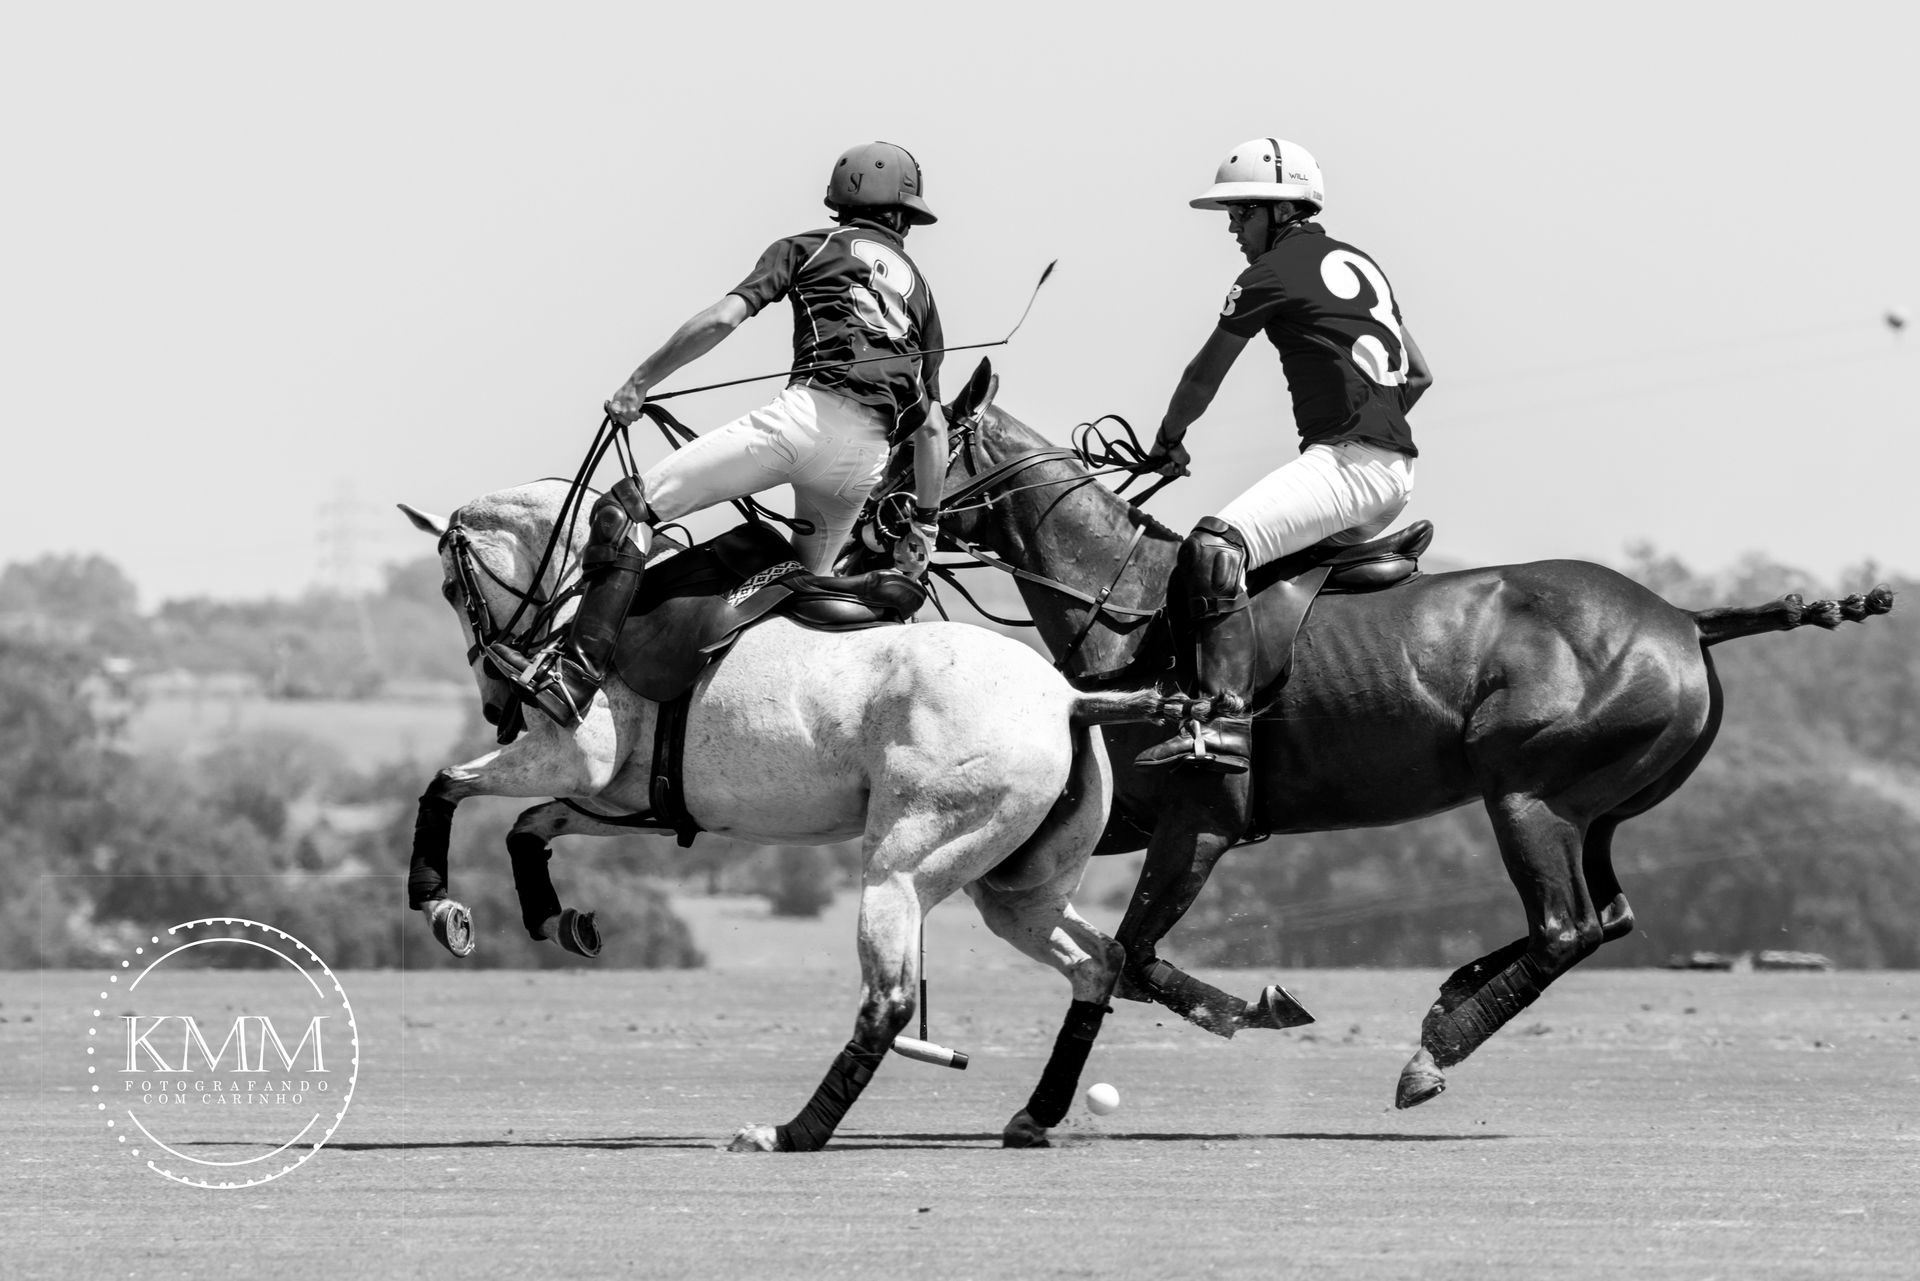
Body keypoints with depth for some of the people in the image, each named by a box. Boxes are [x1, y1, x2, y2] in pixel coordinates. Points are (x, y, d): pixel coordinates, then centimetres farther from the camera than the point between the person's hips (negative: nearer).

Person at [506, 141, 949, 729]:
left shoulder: (808, 247, 19)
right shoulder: (919, 289, 31)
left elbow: (723, 318, 3)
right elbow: (933, 426, 25)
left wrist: (638, 383, 9)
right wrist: (926, 520, 30)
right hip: (868, 459, 5)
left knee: (628, 508, -8)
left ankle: (577, 669, -26)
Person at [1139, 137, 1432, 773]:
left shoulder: (1270, 274, -1)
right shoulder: (1359, 264, 24)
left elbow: (1203, 379, 8)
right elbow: (1419, 375, 30)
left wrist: (1167, 444, 24)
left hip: (1346, 459, -10)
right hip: (1396, 468, 10)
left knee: (1215, 550, -25)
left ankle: (1227, 722, -41)